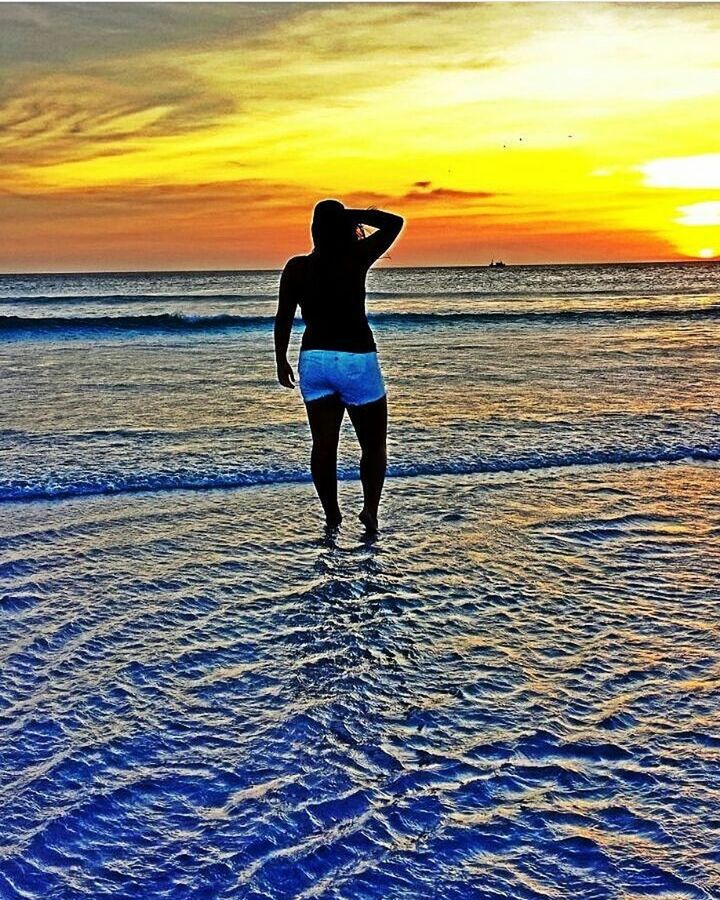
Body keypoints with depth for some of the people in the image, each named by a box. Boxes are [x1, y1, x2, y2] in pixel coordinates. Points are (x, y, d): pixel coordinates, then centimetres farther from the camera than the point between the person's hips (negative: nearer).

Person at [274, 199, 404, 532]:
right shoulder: (357, 258, -6)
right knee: (373, 444, 8)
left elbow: (283, 319, 2)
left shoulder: (297, 267, 1)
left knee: (324, 444, 8)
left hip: (314, 359, 3)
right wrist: (350, 215, 3)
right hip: (358, 358, -3)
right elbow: (395, 222, 4)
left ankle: (332, 516, 6)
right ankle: (370, 508, -8)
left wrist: (281, 361, 13)